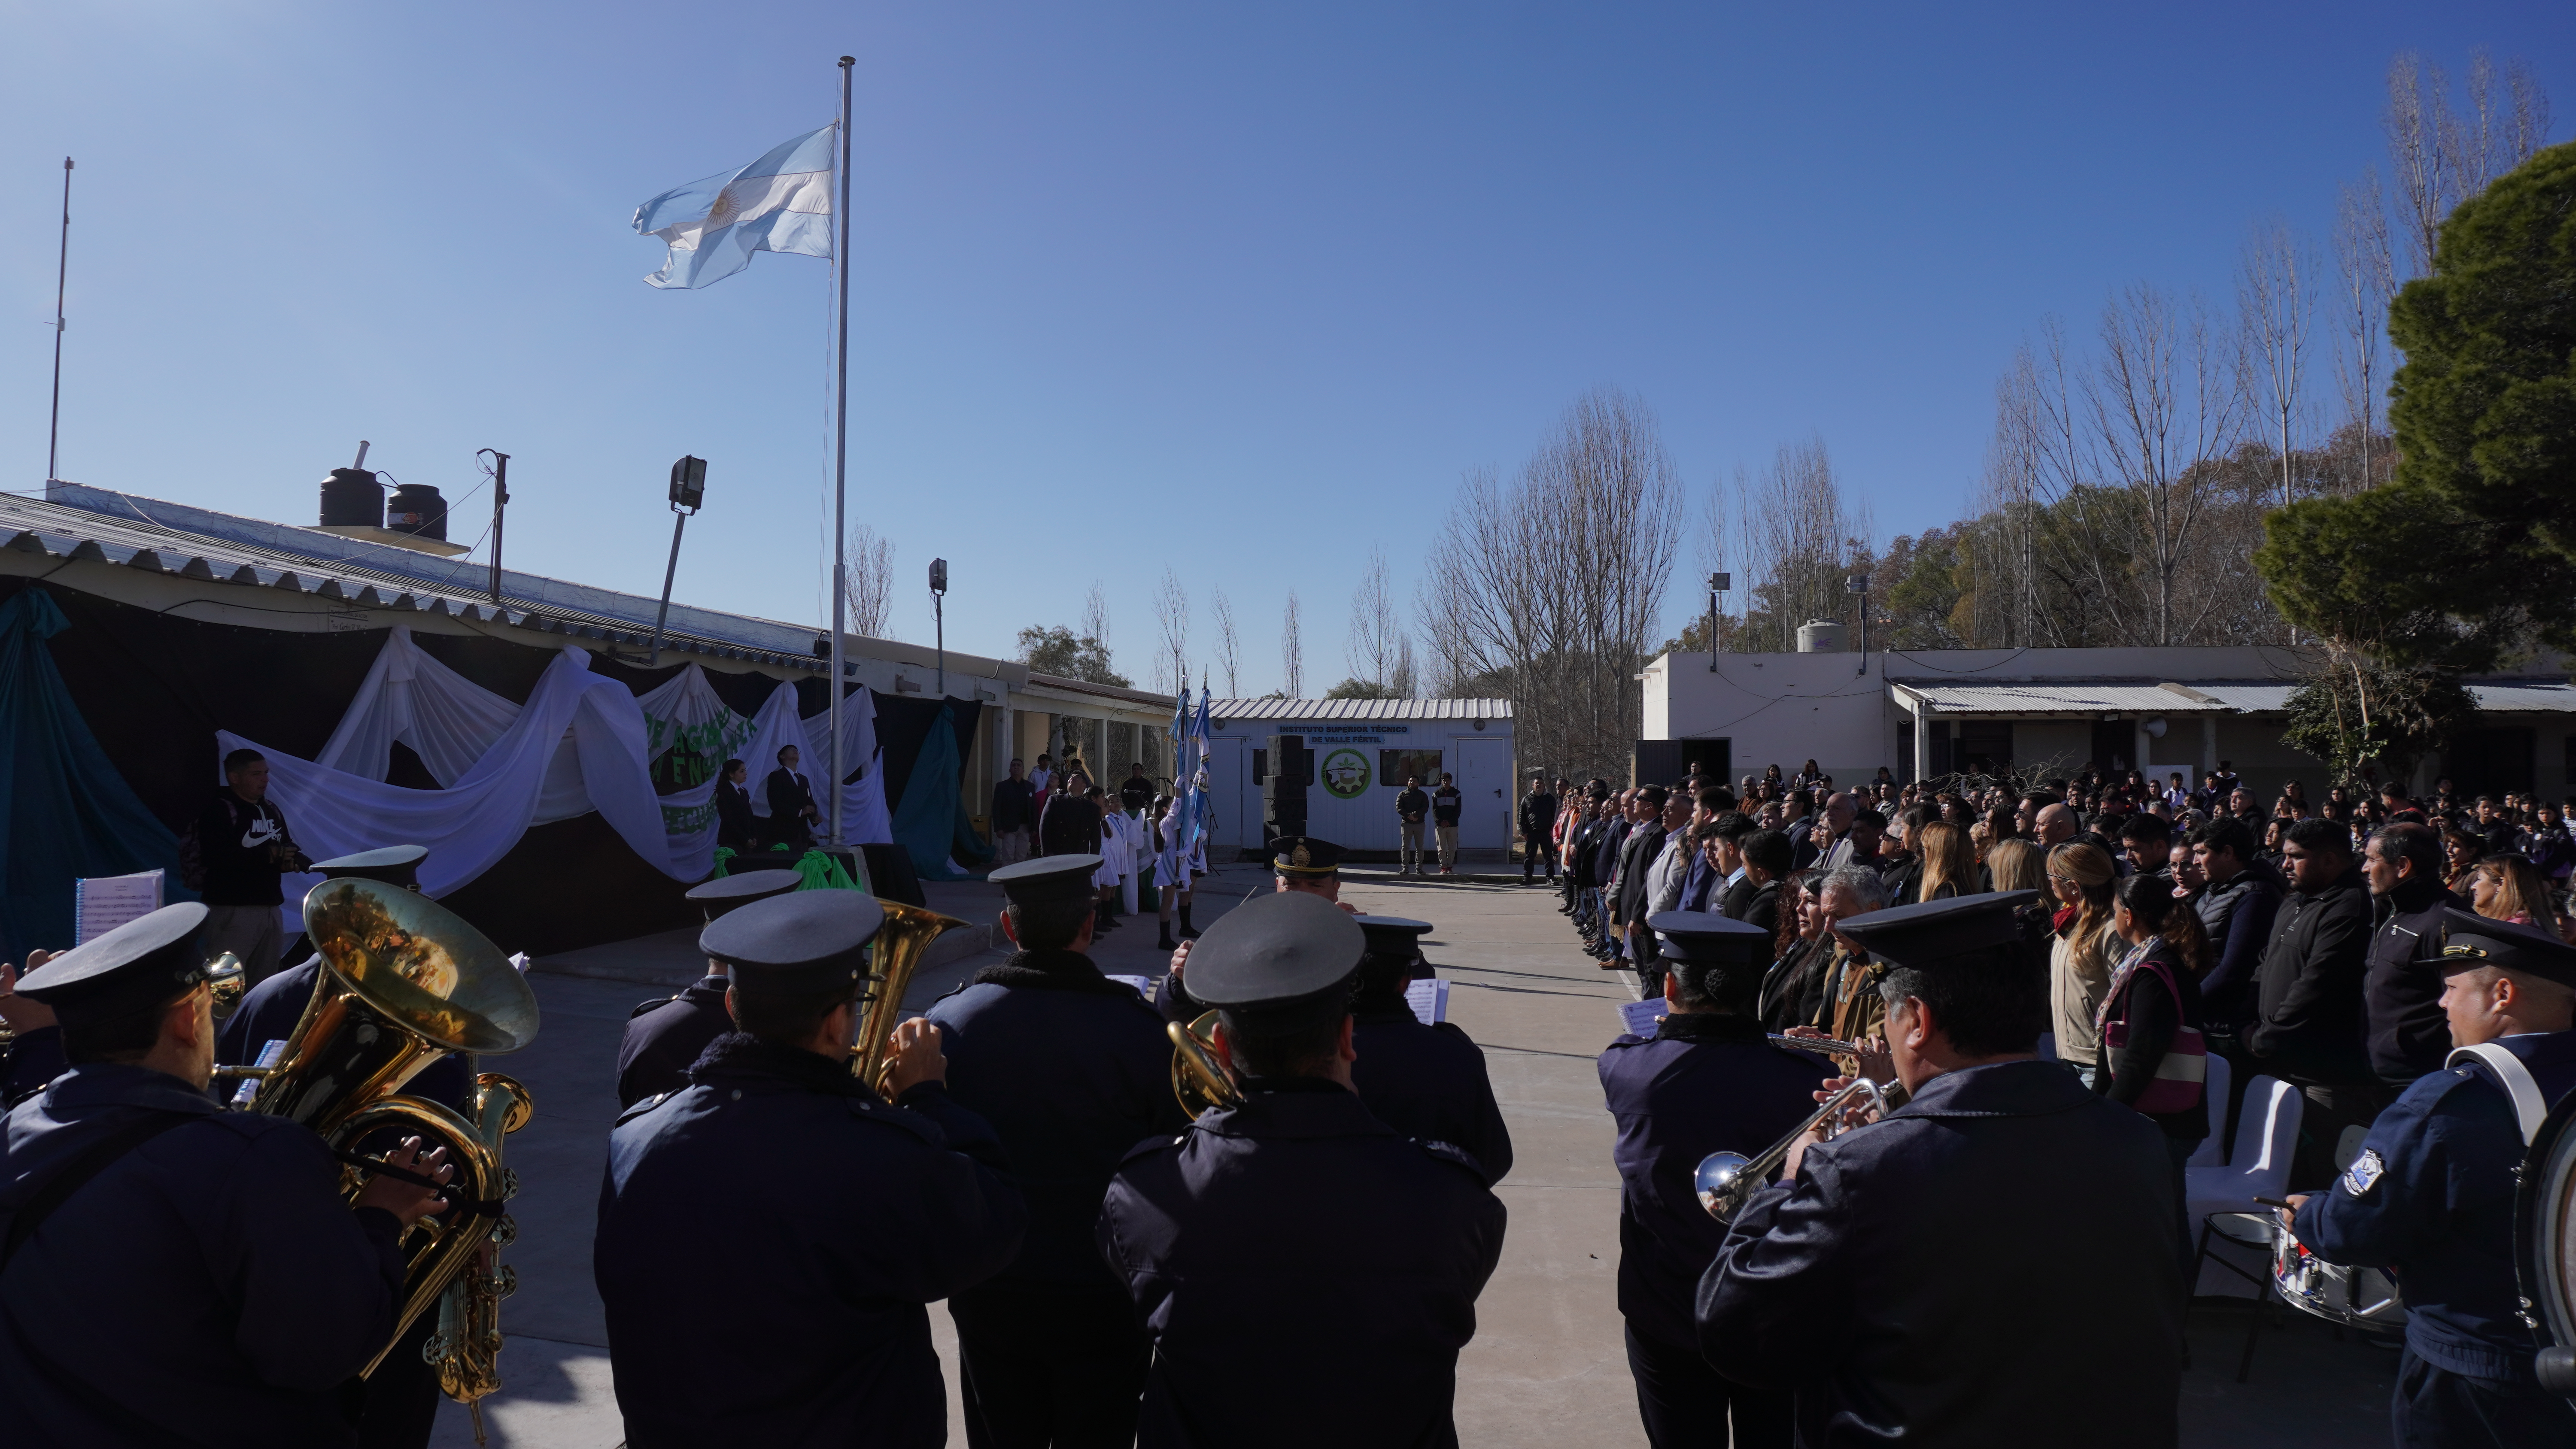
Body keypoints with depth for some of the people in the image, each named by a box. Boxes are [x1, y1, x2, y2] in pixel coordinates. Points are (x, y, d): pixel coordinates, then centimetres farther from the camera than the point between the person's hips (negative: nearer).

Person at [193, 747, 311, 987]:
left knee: (266, 984, 10)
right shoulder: (217, 811, -7)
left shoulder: (271, 809, 17)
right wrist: (268, 855, -17)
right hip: (232, 910, -7)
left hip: (270, 907, 7)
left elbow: (287, 848, 24)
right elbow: (217, 857, -21)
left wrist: (292, 859, 0)